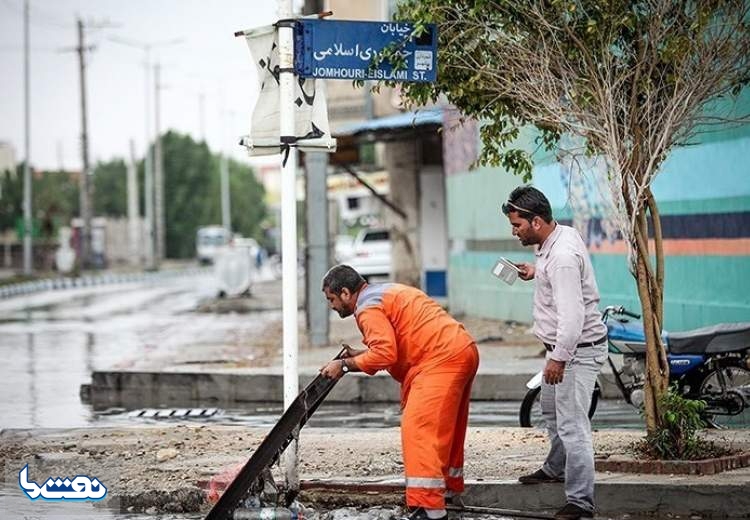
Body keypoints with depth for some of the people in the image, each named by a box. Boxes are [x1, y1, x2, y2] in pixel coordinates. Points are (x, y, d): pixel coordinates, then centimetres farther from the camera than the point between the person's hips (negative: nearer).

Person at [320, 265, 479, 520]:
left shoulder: (368, 307, -9)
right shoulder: (384, 292, 24)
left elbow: (385, 354, -19)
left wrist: (345, 365, -10)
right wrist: (357, 355, 15)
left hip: (442, 359, -11)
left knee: (418, 427, -14)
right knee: (446, 427, 23)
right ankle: (450, 490, 38)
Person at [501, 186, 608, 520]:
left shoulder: (562, 257, -27)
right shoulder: (563, 234, 4)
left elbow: (572, 316, -31)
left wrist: (558, 359, -27)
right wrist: (536, 272, 13)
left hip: (578, 349, -11)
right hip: (562, 346, 11)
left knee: (571, 425, -13)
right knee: (551, 411, 29)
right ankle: (556, 469, 50)